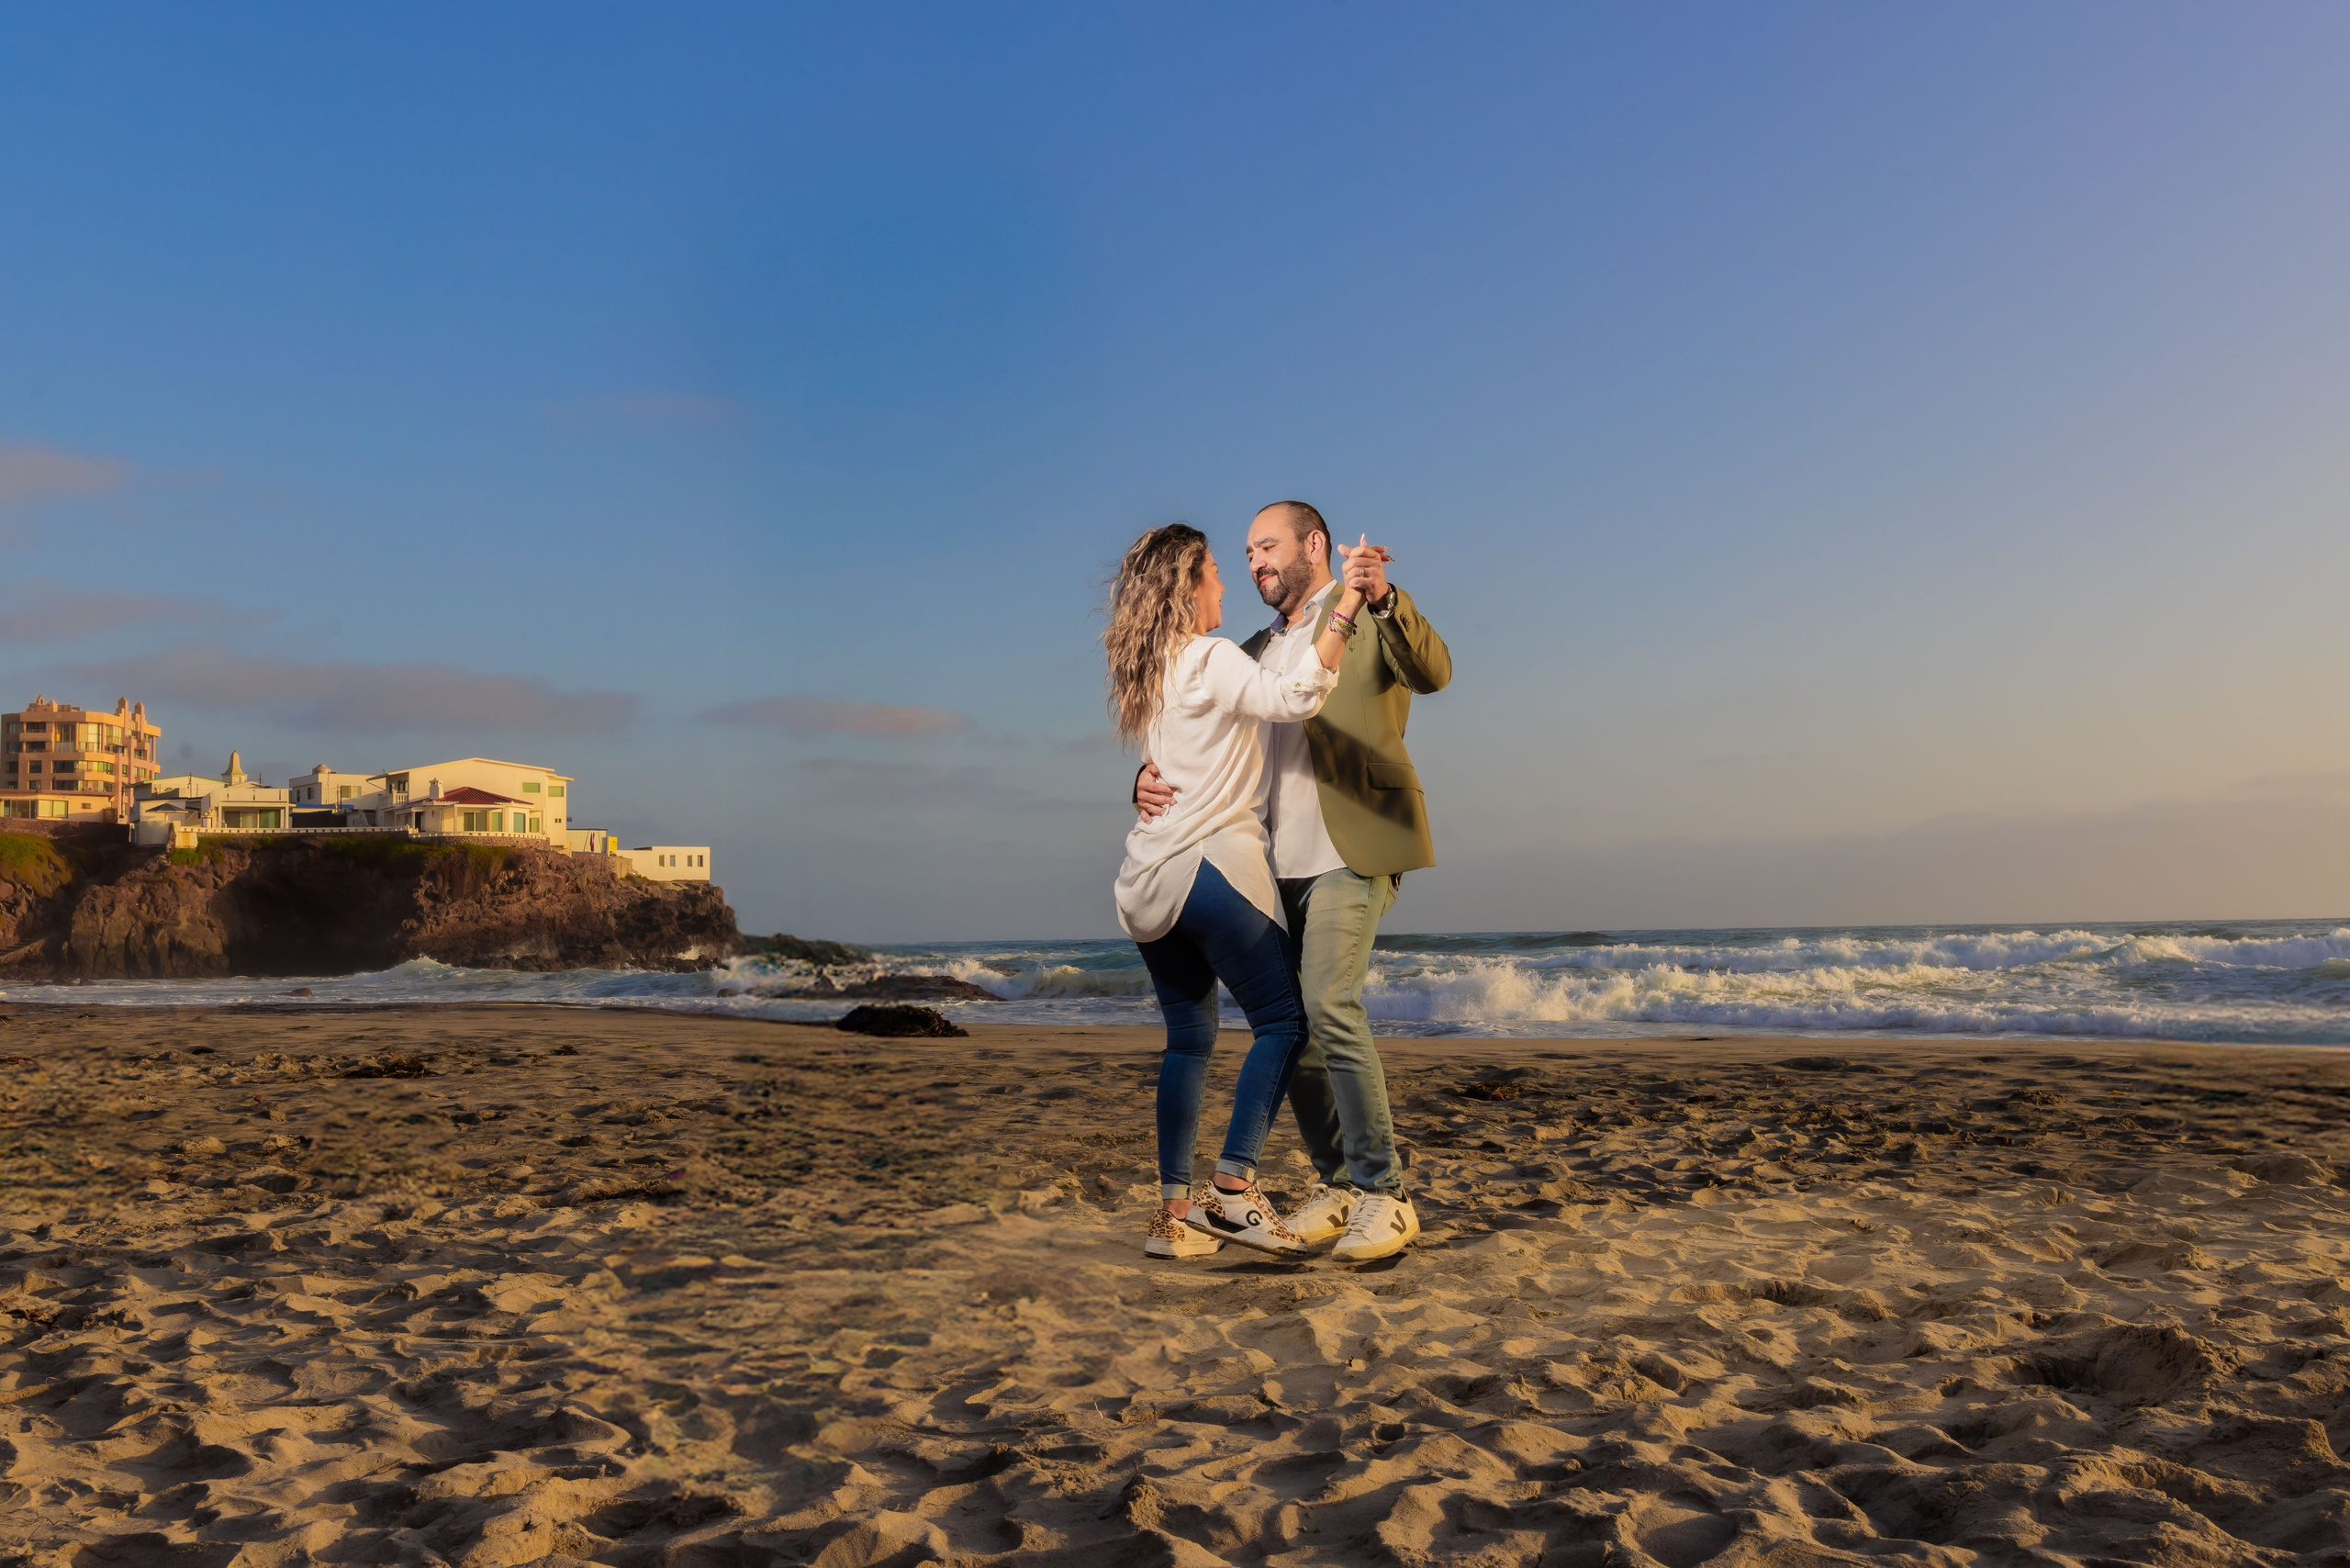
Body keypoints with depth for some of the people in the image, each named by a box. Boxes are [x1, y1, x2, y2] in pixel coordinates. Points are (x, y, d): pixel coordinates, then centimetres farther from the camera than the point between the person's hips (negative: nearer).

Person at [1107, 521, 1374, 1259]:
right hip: (1210, 866, -8)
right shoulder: (1211, 660, -7)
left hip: (1147, 882, 8)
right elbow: (1295, 696, -24)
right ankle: (1232, 1188, -9)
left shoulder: (1145, 673, 16)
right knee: (1282, 1020, 1)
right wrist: (1348, 605, -22)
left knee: (1188, 1039, 12)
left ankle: (1175, 1211, 10)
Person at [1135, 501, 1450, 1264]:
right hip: (1279, 863, 7)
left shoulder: (1369, 614, 3)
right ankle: (1335, 1185, 17)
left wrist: (1383, 599, -33)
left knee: (1328, 1003, -21)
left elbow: (1433, 672, -16)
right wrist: (1152, 779, -5)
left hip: (1352, 850, -7)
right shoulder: (1254, 654, 21)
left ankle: (1383, 1193, -11)